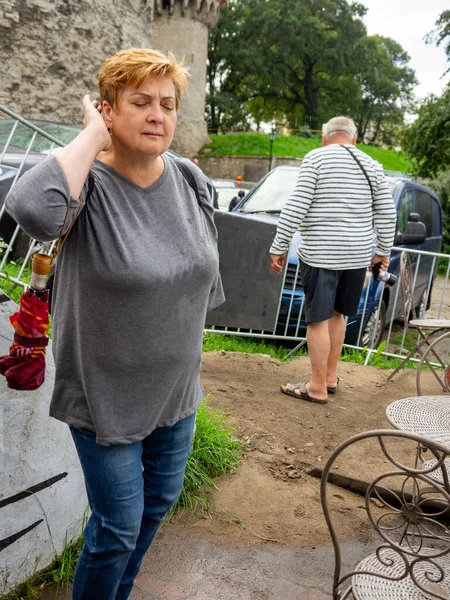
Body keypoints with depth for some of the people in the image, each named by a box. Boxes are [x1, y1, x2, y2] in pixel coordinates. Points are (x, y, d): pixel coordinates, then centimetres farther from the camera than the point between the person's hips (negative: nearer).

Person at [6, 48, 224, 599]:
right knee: (119, 525, 8)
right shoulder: (88, 185, -19)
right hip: (107, 395, -6)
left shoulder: (192, 182, -2)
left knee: (160, 501, 23)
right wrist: (94, 135, -30)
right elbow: (32, 208, -45)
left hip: (176, 389, 6)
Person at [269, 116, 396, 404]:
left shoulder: (316, 158, -4)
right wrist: (384, 250, 21)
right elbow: (387, 212, 11)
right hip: (358, 255, 6)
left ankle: (318, 387, 7)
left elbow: (295, 208, -11)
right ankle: (331, 377, 27)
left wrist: (279, 247, -6)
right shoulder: (372, 165, 10)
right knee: (336, 315, 18)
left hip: (320, 254, -5)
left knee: (318, 319, 0)